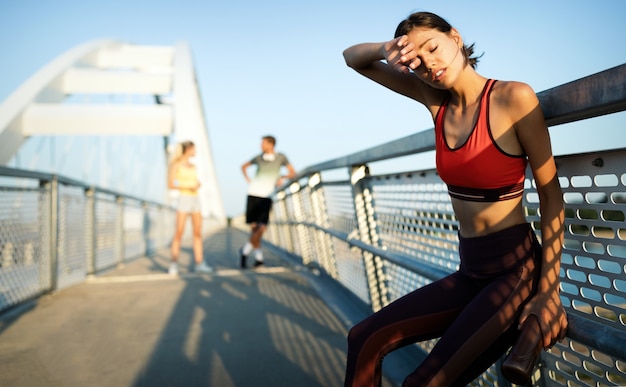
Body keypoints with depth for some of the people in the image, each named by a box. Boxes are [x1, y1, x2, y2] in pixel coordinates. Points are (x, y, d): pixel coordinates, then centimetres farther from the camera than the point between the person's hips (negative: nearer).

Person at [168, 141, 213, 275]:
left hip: (195, 199, 6)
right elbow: (170, 184, -9)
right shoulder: (176, 164, -3)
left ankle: (200, 264, 4)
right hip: (184, 199, -6)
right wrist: (188, 186, -17)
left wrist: (198, 184, -3)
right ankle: (174, 265, -3)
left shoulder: (192, 166, 16)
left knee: (198, 233, 2)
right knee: (179, 233, -8)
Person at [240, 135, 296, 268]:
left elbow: (292, 172, 6)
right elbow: (243, 166, 24)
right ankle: (258, 256, 12)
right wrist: (248, 180, 10)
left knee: (262, 226, -14)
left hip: (266, 197, -2)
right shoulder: (258, 158, 7)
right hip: (253, 194, 2)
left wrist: (282, 178, -11)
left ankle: (245, 250, 5)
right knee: (254, 226, 1)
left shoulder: (281, 157, 3)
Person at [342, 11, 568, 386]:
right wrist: (386, 50, -14)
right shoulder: (436, 100, 4)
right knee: (364, 340, -4)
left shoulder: (513, 97, -12)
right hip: (470, 272, 6)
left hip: (517, 271, -6)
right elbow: (354, 57, 9)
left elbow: (551, 193, -9)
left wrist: (549, 288, -13)